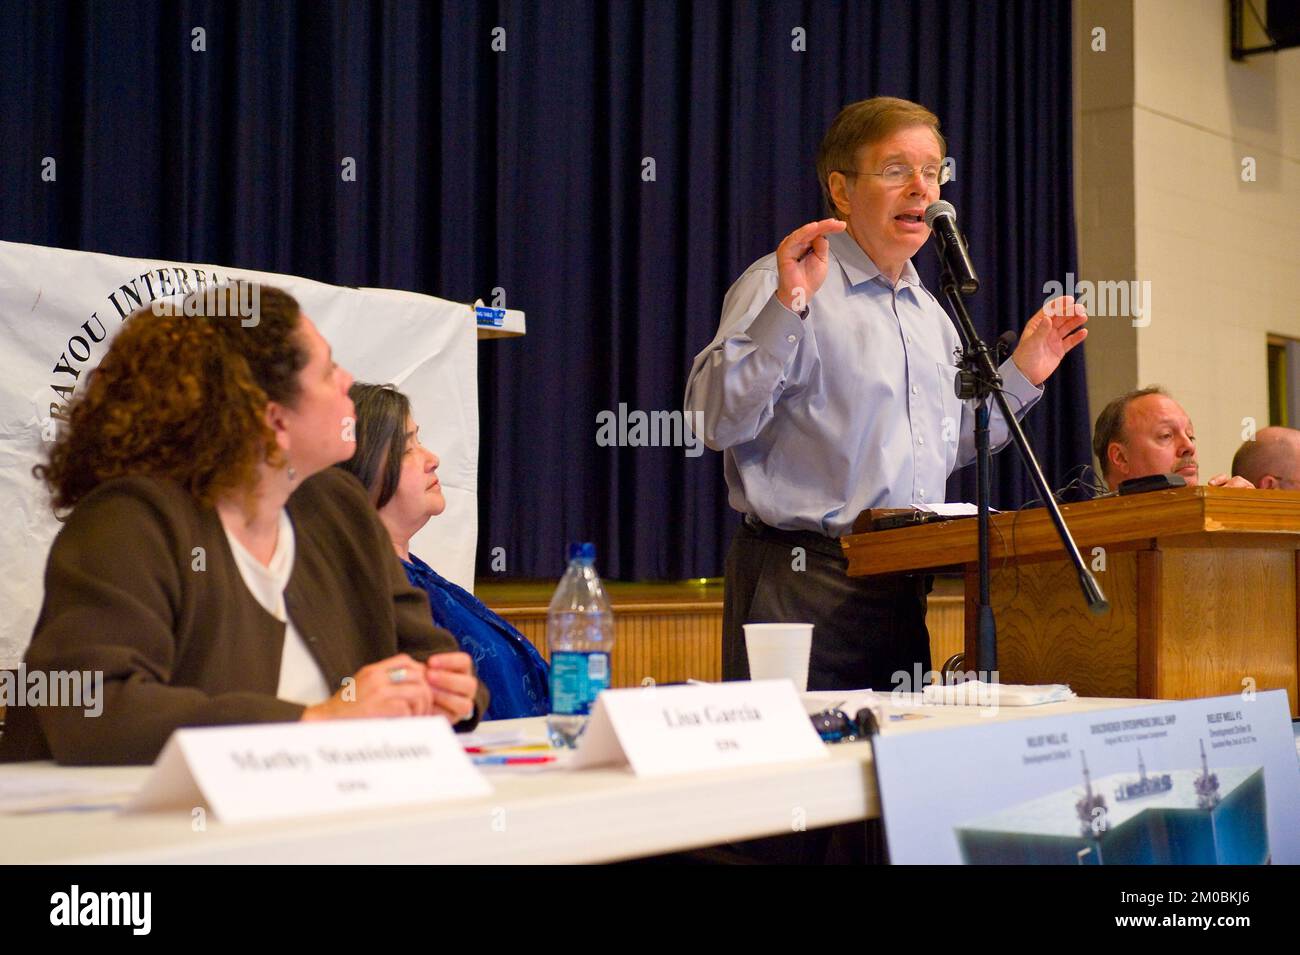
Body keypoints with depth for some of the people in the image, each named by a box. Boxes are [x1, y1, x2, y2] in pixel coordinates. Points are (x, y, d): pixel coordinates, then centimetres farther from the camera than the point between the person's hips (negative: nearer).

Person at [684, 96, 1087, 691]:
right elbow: (713, 421, -19)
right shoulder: (779, 286, -6)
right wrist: (788, 307, -27)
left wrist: (1022, 375, 19)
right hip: (804, 585, -7)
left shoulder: (931, 312, 19)